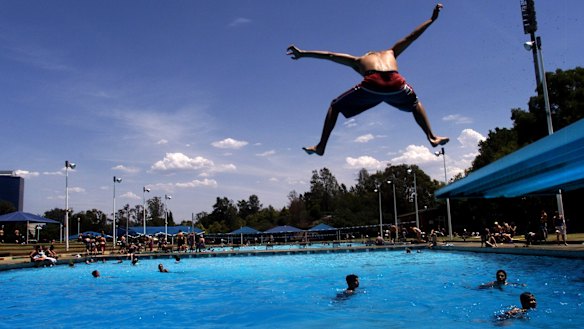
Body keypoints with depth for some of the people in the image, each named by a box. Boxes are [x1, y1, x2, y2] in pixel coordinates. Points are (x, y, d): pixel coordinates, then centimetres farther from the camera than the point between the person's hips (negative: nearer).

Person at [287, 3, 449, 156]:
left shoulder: (358, 61, 37)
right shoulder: (390, 53, 41)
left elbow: (330, 55, 34)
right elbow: (411, 37, 44)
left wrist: (303, 53, 36)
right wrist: (431, 19, 54)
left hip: (372, 85, -2)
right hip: (396, 85, 2)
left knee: (335, 107, 21)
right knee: (415, 103, 38)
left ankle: (321, 147, 14)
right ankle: (432, 137, 35)